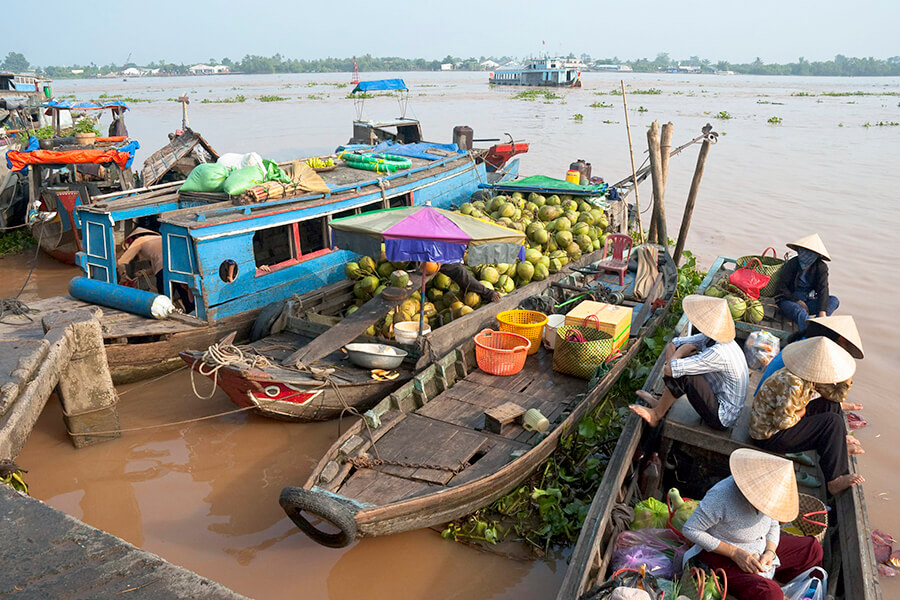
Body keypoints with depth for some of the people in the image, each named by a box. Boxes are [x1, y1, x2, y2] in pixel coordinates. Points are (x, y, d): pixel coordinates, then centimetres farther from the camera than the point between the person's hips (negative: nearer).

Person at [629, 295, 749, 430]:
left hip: (720, 419, -9)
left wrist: (681, 350, -12)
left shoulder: (718, 353, -33)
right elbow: (671, 345, 5)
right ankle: (662, 402, 12)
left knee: (684, 374, -22)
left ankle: (656, 415, -1)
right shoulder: (711, 337, -5)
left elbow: (669, 369, -30)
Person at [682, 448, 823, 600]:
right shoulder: (721, 496, -30)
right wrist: (736, 553, -25)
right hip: (724, 559, -8)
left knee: (812, 549, 9)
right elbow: (690, 530, -24)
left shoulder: (769, 492, -9)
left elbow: (773, 525, 10)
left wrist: (770, 552, -11)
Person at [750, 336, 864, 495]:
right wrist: (801, 413, -12)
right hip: (769, 437, -10)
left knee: (830, 404, 9)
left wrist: (847, 380, -7)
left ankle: (841, 444, 25)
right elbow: (782, 421, -29)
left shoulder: (811, 375, -2)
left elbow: (836, 395, 10)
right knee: (832, 421, -15)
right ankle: (835, 481, -10)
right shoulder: (793, 384, -31)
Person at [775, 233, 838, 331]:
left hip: (808, 301, 4)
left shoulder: (821, 267, -4)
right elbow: (782, 287, -8)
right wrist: (797, 301, -19)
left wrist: (822, 311, -31)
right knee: (801, 313, -37)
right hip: (789, 300, -4)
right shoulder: (792, 264, -9)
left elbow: (823, 290, -16)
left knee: (834, 300, -20)